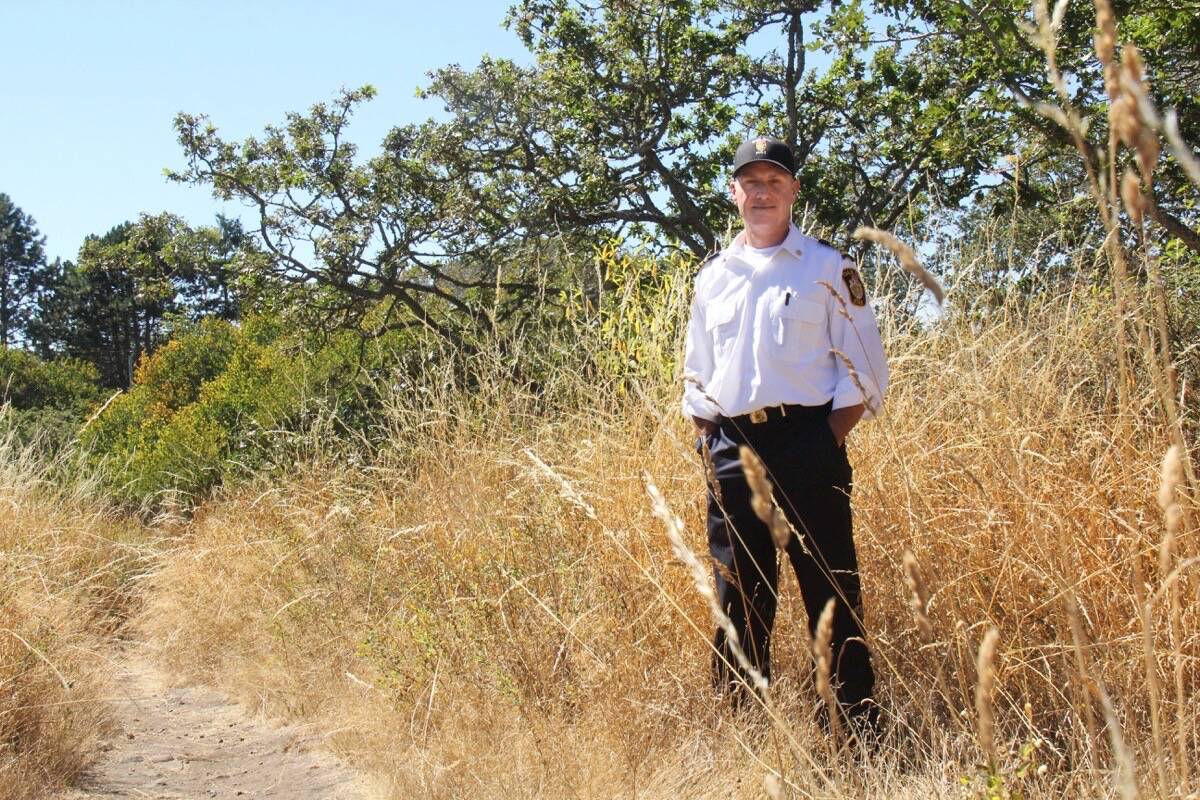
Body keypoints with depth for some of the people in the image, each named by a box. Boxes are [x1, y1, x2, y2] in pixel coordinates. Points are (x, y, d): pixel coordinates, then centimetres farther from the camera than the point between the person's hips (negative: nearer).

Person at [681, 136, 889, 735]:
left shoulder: (828, 269, 4)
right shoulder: (713, 276, 16)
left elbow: (864, 370, 1)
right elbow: (696, 375, 21)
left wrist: (829, 439, -9)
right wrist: (706, 444, 8)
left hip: (807, 442, -4)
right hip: (730, 448, 4)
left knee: (831, 590, -3)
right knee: (739, 593, 7)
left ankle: (860, 725, 3)